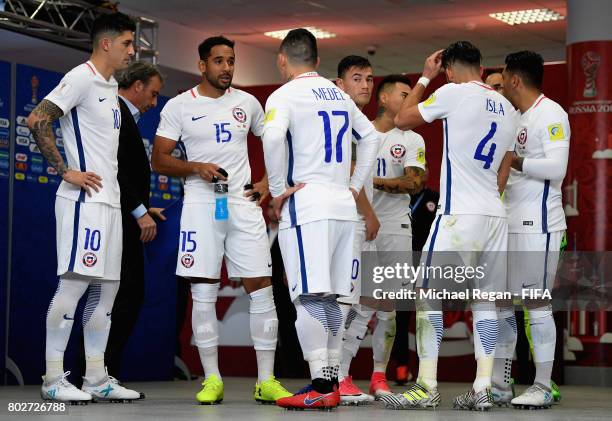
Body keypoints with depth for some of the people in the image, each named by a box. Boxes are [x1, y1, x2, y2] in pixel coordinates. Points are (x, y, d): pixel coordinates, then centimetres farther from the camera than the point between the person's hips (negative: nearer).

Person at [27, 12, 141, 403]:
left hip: (109, 200, 9)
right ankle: (54, 378, -5)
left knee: (107, 286, 9)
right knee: (75, 282, -10)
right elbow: (37, 121, -18)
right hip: (85, 199, -9)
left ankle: (97, 378, 14)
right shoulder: (81, 78, -9)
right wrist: (66, 171, -17)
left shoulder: (111, 86, 19)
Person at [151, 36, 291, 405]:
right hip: (201, 204, -2)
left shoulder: (247, 102, 10)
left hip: (243, 203, 2)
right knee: (203, 293, -1)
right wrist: (197, 168, -16)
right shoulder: (179, 106, 2)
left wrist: (267, 182, 7)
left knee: (261, 288, -3)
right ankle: (212, 380, 7)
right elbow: (159, 160, 0)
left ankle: (266, 381, 2)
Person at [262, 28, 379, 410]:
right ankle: (332, 382, 14)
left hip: (306, 205, -7)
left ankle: (321, 387, -14)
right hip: (344, 206, 7)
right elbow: (370, 137, 27)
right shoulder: (339, 94, 18)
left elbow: (273, 135, -24)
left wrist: (278, 189, -14)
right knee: (332, 298, 11)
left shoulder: (285, 95, -5)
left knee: (309, 297, -8)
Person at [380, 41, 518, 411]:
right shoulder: (508, 109, 15)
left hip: (460, 214, -7)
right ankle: (482, 389, 5)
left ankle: (427, 388, -5)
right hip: (496, 215, 7)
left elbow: (402, 119, 6)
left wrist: (425, 77, 16)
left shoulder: (453, 93, -6)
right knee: (484, 299, 9)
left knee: (427, 295, -1)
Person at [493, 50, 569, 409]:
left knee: (536, 303, -5)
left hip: (537, 225, -9)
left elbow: (556, 168, -19)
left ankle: (543, 388, 2)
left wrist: (511, 160, -16)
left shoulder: (550, 114, -8)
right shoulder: (517, 118, 19)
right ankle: (499, 386, 13)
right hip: (509, 224, 9)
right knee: (500, 301, 8)